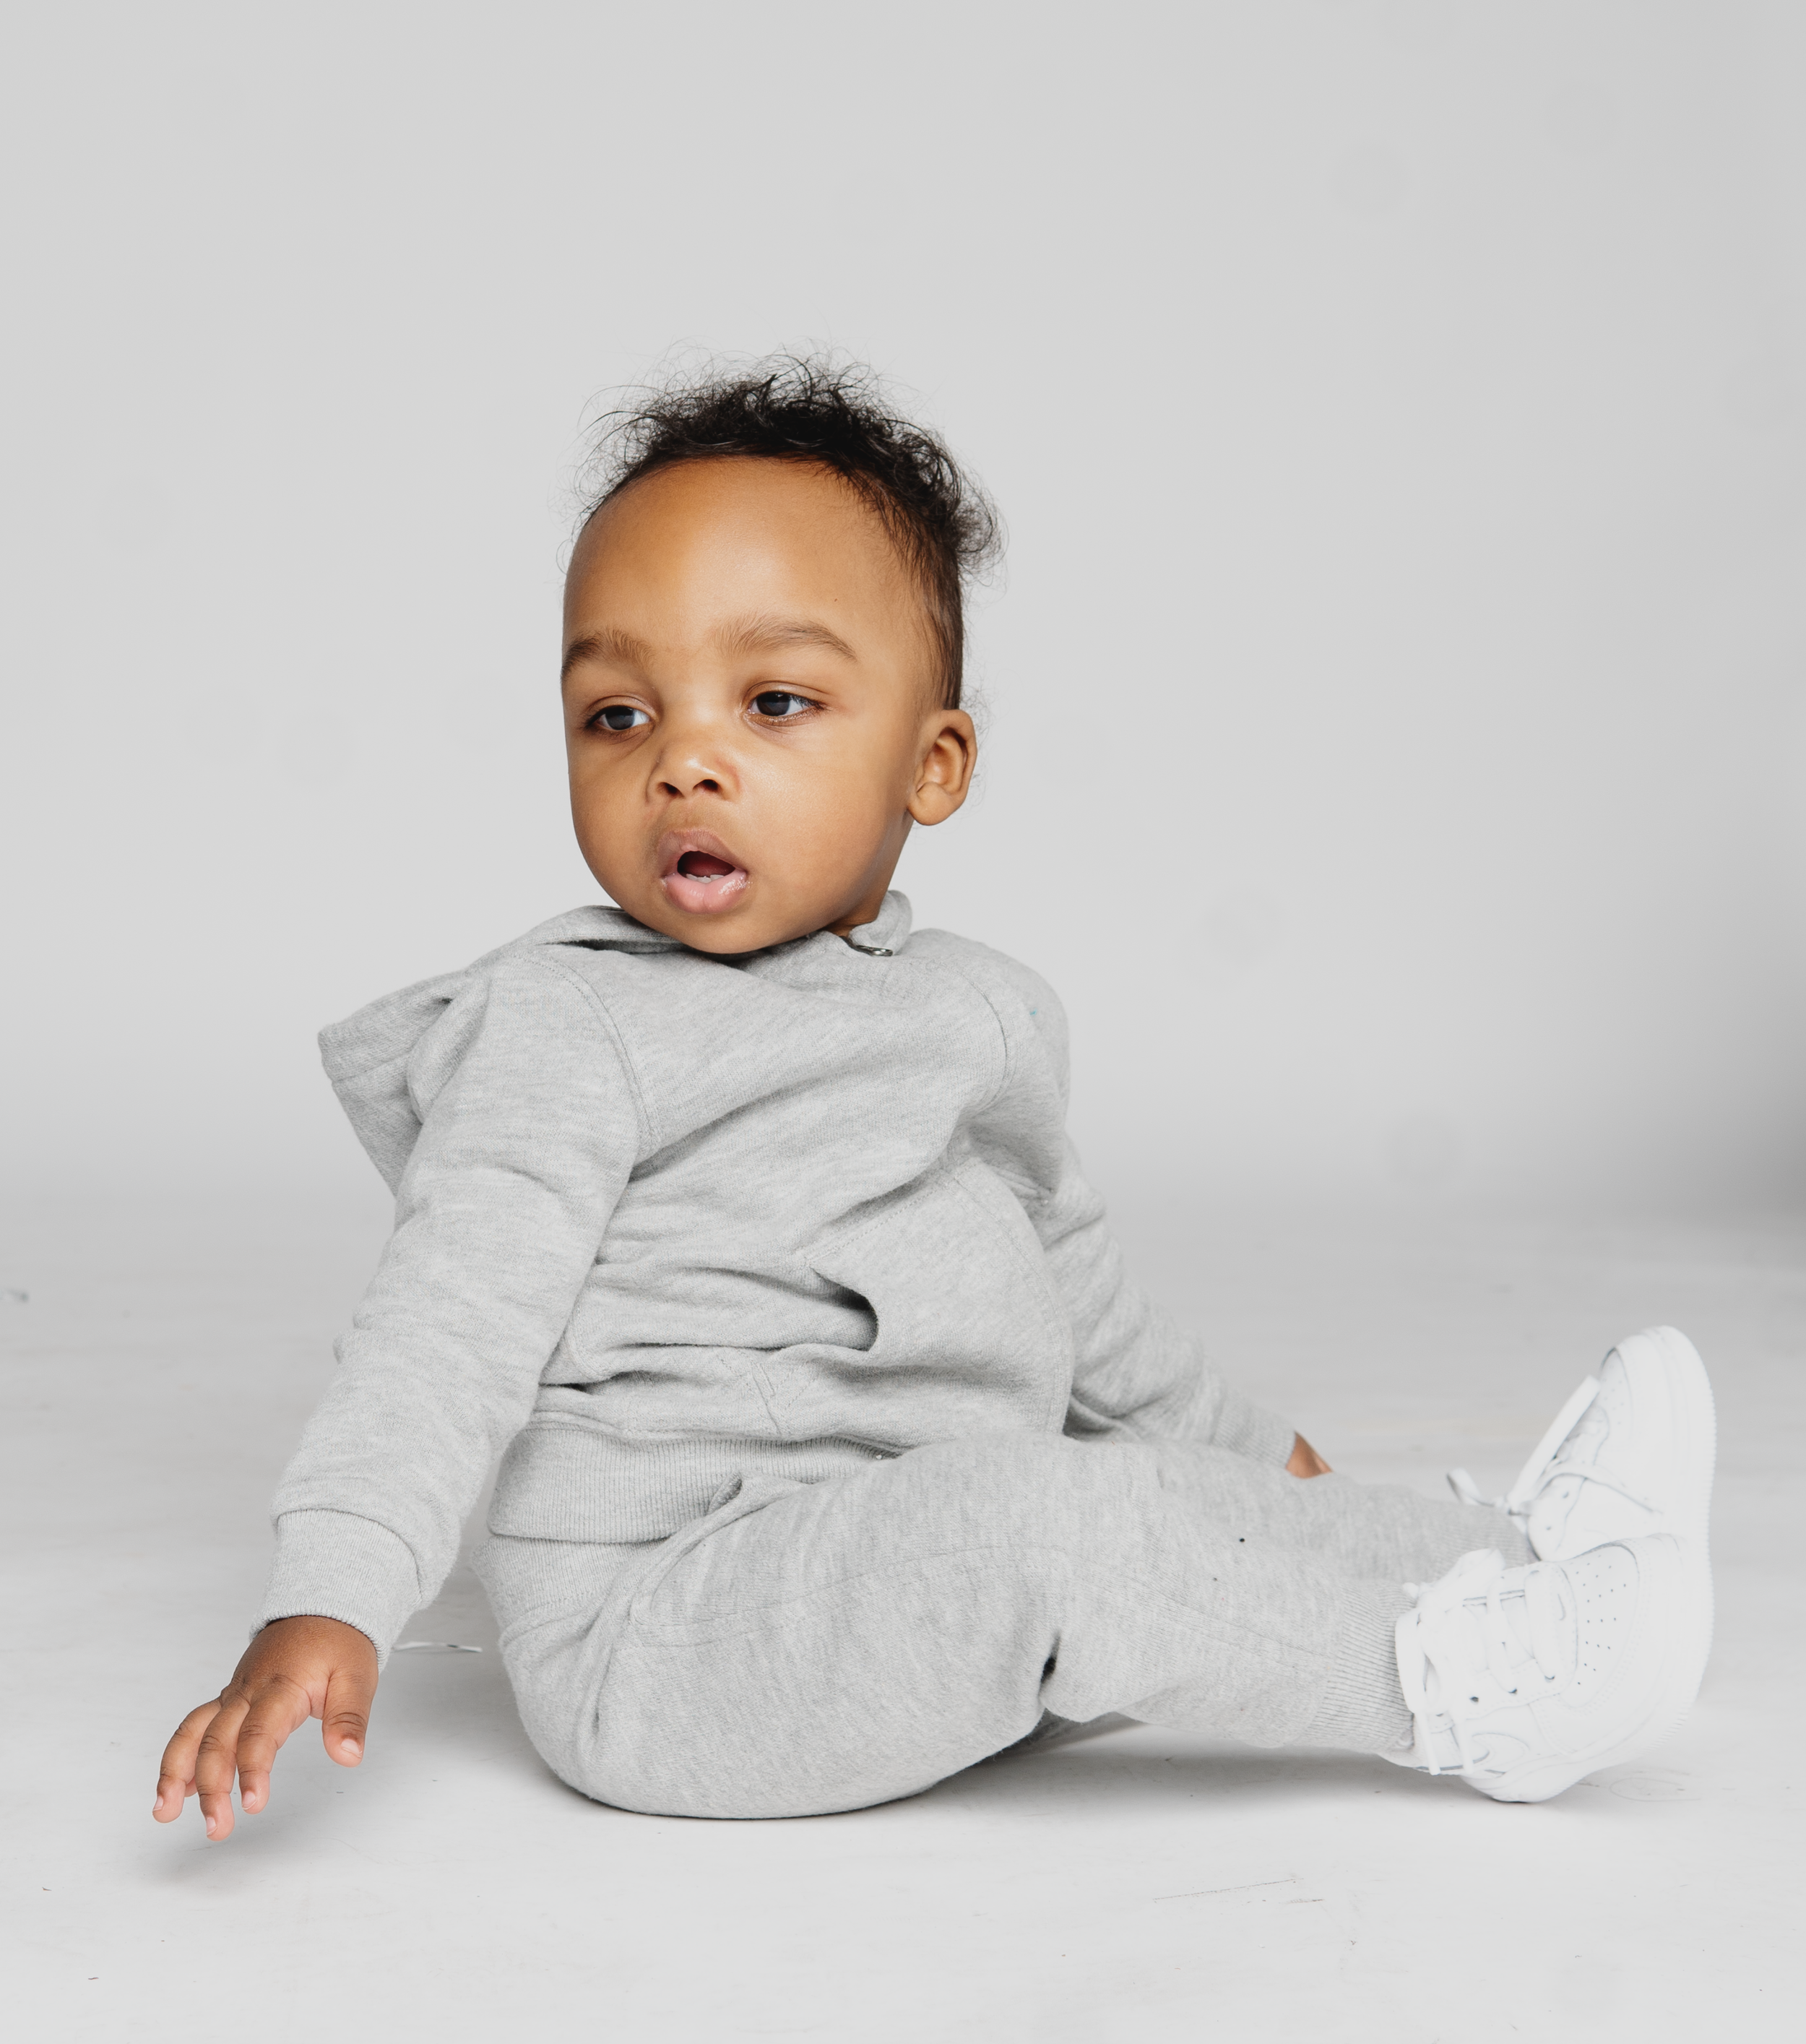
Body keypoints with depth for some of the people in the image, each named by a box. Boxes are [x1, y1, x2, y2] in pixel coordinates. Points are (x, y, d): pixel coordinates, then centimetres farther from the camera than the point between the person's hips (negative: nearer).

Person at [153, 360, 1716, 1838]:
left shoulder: (987, 1015, 13)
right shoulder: (566, 1029, -8)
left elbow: (1063, 1271, 29)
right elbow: (455, 1325, -17)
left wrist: (1232, 1446, 41)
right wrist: (327, 1603, -30)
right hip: (650, 1627, -8)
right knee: (1031, 1511, -26)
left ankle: (1506, 1543, 20)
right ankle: (1461, 1687, -16)